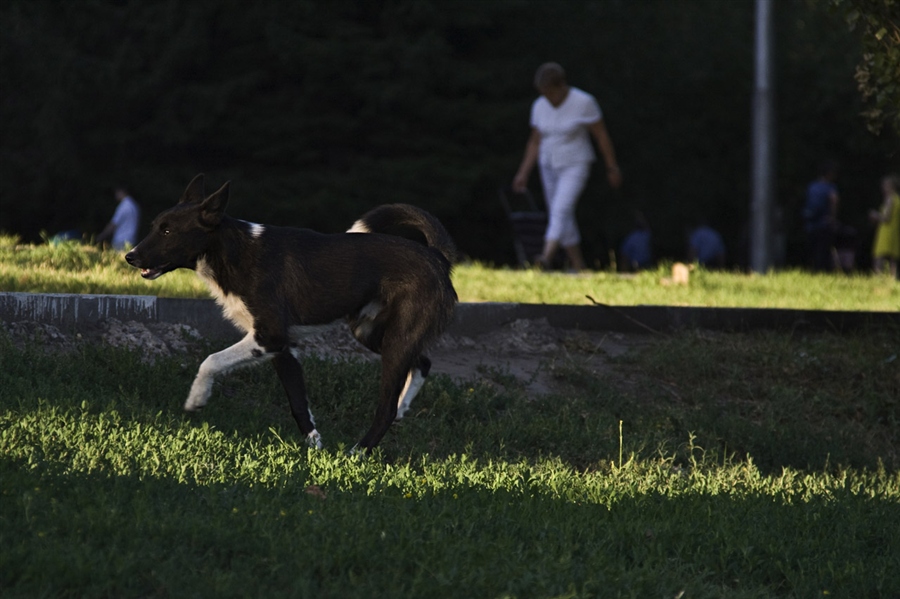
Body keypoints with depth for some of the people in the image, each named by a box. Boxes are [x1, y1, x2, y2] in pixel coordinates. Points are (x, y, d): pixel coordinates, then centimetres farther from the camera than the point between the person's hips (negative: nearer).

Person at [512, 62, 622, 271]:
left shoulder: (584, 103, -16)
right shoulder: (540, 107, 0)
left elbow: (601, 135, -8)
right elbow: (535, 142, 8)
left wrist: (612, 168, -3)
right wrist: (523, 173, 3)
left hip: (575, 166, -6)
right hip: (550, 166, 6)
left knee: (561, 210, -24)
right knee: (563, 219, 8)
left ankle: (546, 257, -40)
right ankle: (578, 268, 19)